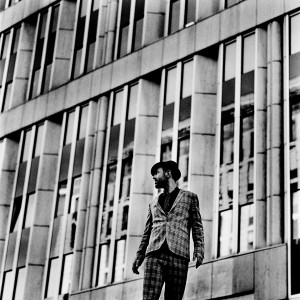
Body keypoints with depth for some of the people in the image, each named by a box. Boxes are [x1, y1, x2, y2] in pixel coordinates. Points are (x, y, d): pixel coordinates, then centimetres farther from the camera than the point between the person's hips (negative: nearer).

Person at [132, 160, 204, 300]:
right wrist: (139, 257, 14)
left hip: (178, 255, -2)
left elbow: (197, 226, 8)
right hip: (154, 254, 2)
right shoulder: (154, 203, 25)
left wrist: (199, 250, -7)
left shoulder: (190, 197, 15)